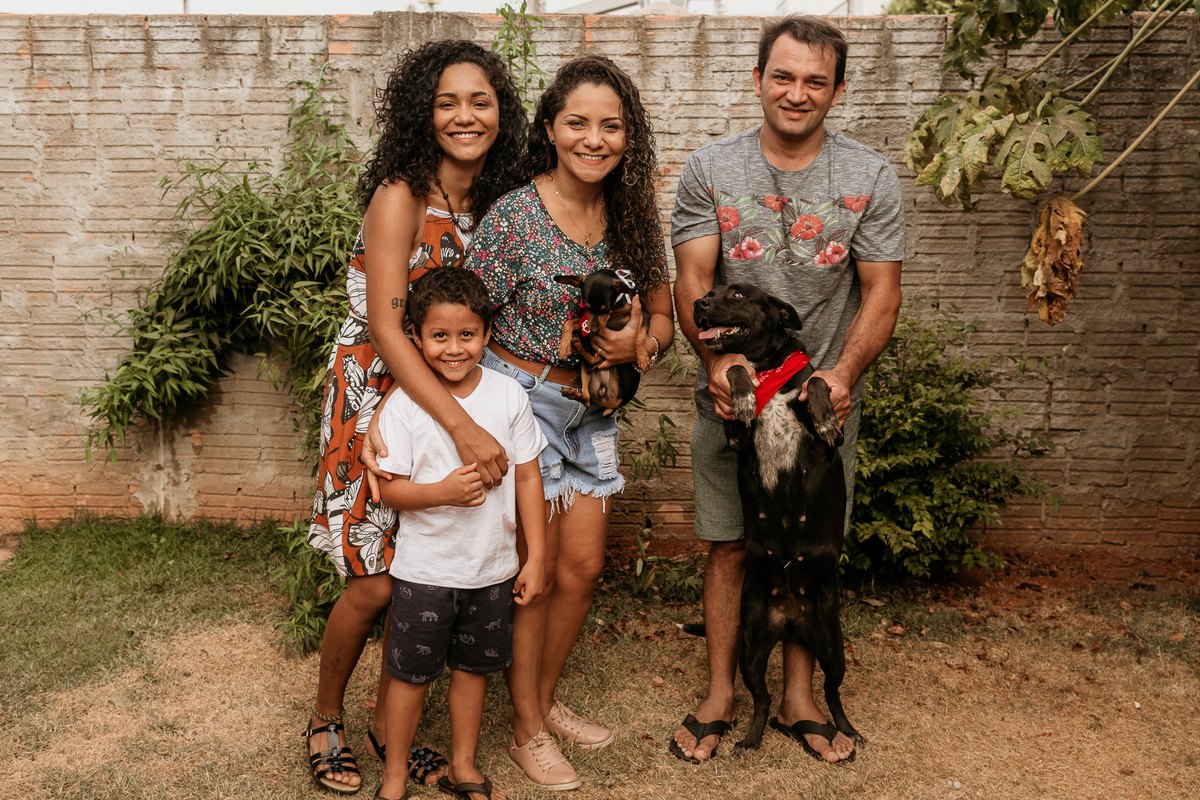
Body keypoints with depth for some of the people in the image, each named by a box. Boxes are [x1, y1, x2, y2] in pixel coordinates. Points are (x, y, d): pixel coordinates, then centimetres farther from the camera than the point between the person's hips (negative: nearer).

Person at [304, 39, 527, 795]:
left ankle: (389, 723, 27)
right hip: (376, 394, -5)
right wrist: (463, 425, -32)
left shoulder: (493, 201, 3)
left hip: (452, 395, 6)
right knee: (377, 583, -1)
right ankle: (326, 719, 25)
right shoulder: (400, 196, -16)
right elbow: (385, 327, -24)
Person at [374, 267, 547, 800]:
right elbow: (389, 489, -9)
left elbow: (528, 477, 1)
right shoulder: (404, 405, -12)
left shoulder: (509, 396, -5)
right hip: (424, 570, -2)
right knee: (411, 672, 9)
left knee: (473, 667, 16)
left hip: (492, 569, 3)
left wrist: (536, 557, 1)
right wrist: (443, 491, -28)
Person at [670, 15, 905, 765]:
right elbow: (692, 280, -5)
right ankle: (721, 694, 23)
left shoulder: (871, 178, -1)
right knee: (731, 545, 7)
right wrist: (717, 358, -23)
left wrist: (844, 373, -19)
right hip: (731, 392, 0)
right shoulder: (710, 169, -2)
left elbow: (882, 291, -3)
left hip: (825, 395, 1)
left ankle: (799, 695, 27)